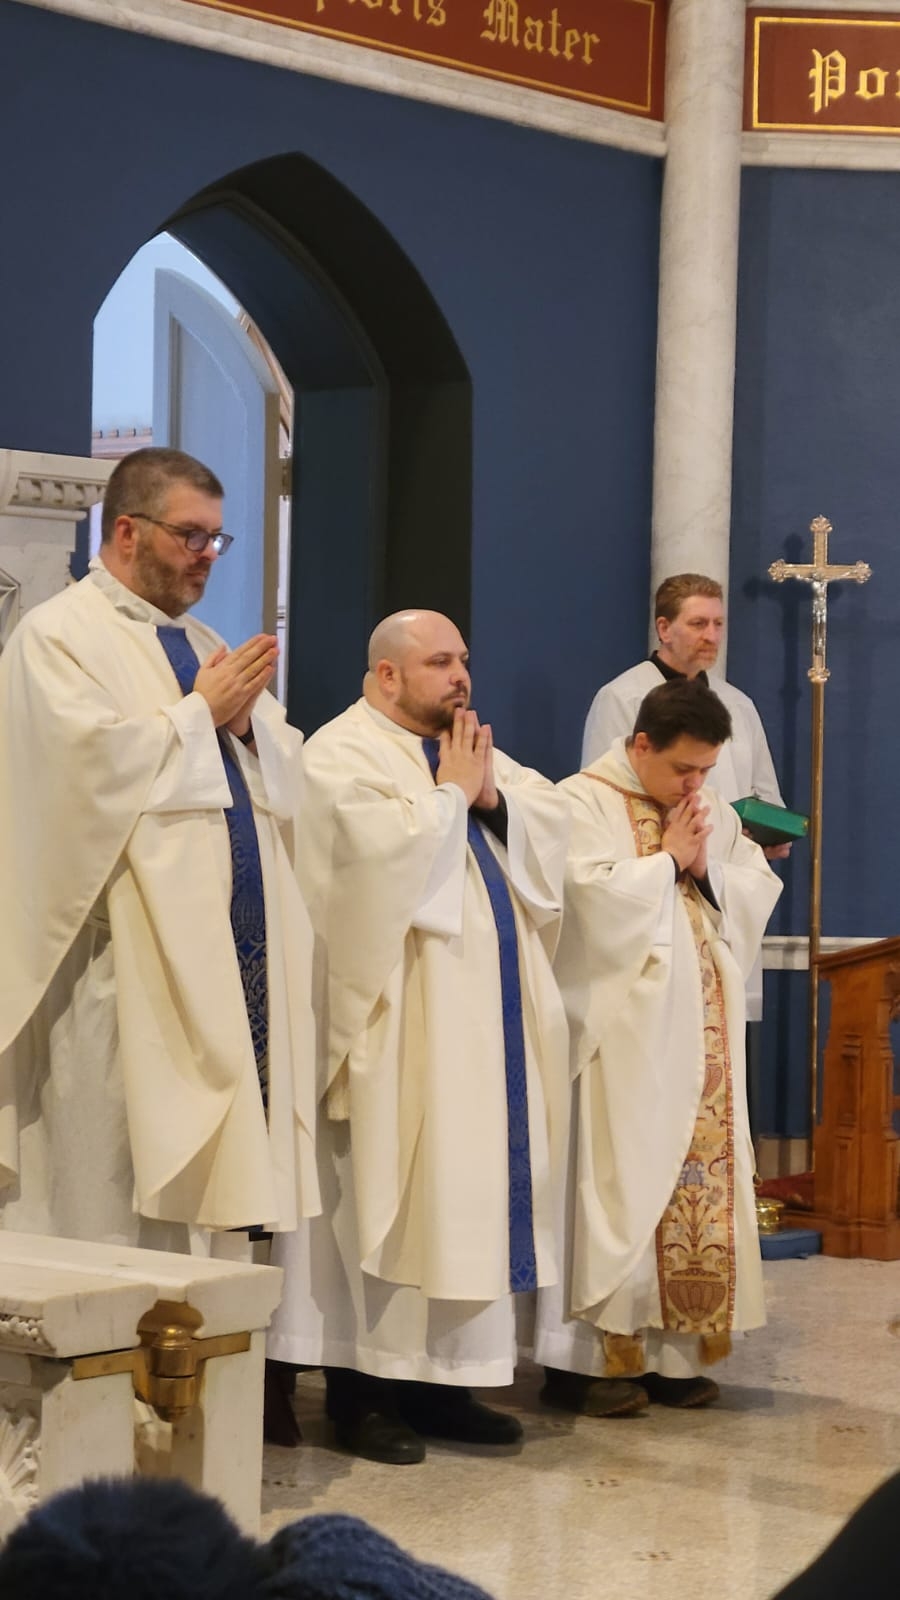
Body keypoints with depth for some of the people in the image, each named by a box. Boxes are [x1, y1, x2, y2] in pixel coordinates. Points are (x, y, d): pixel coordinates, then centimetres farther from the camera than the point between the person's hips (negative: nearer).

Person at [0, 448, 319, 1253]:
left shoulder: (205, 643, 21)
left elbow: (285, 775, 18)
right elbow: (97, 760, -17)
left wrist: (246, 723, -2)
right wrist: (201, 714, -7)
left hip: (234, 948, 7)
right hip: (135, 958, -7)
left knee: (211, 1182, 5)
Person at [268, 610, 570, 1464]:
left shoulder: (468, 750, 19)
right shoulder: (342, 754, -6)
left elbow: (554, 818, 12)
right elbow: (389, 847, -23)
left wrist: (493, 797, -6)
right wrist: (452, 794, -9)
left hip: (482, 1017, 8)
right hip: (400, 1022, -8)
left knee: (470, 1189, 7)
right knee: (387, 1195, -6)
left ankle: (436, 1380, 14)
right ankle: (362, 1389, 0)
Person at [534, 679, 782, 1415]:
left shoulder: (714, 811, 14)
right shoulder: (584, 803, -7)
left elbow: (760, 894, 11)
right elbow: (599, 902, -19)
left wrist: (708, 869, -6)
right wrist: (668, 858, -9)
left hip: (702, 1032, 7)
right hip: (624, 1033, -7)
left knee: (702, 1182, 5)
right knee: (620, 1186, -8)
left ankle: (672, 1352, 10)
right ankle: (587, 1358, -3)